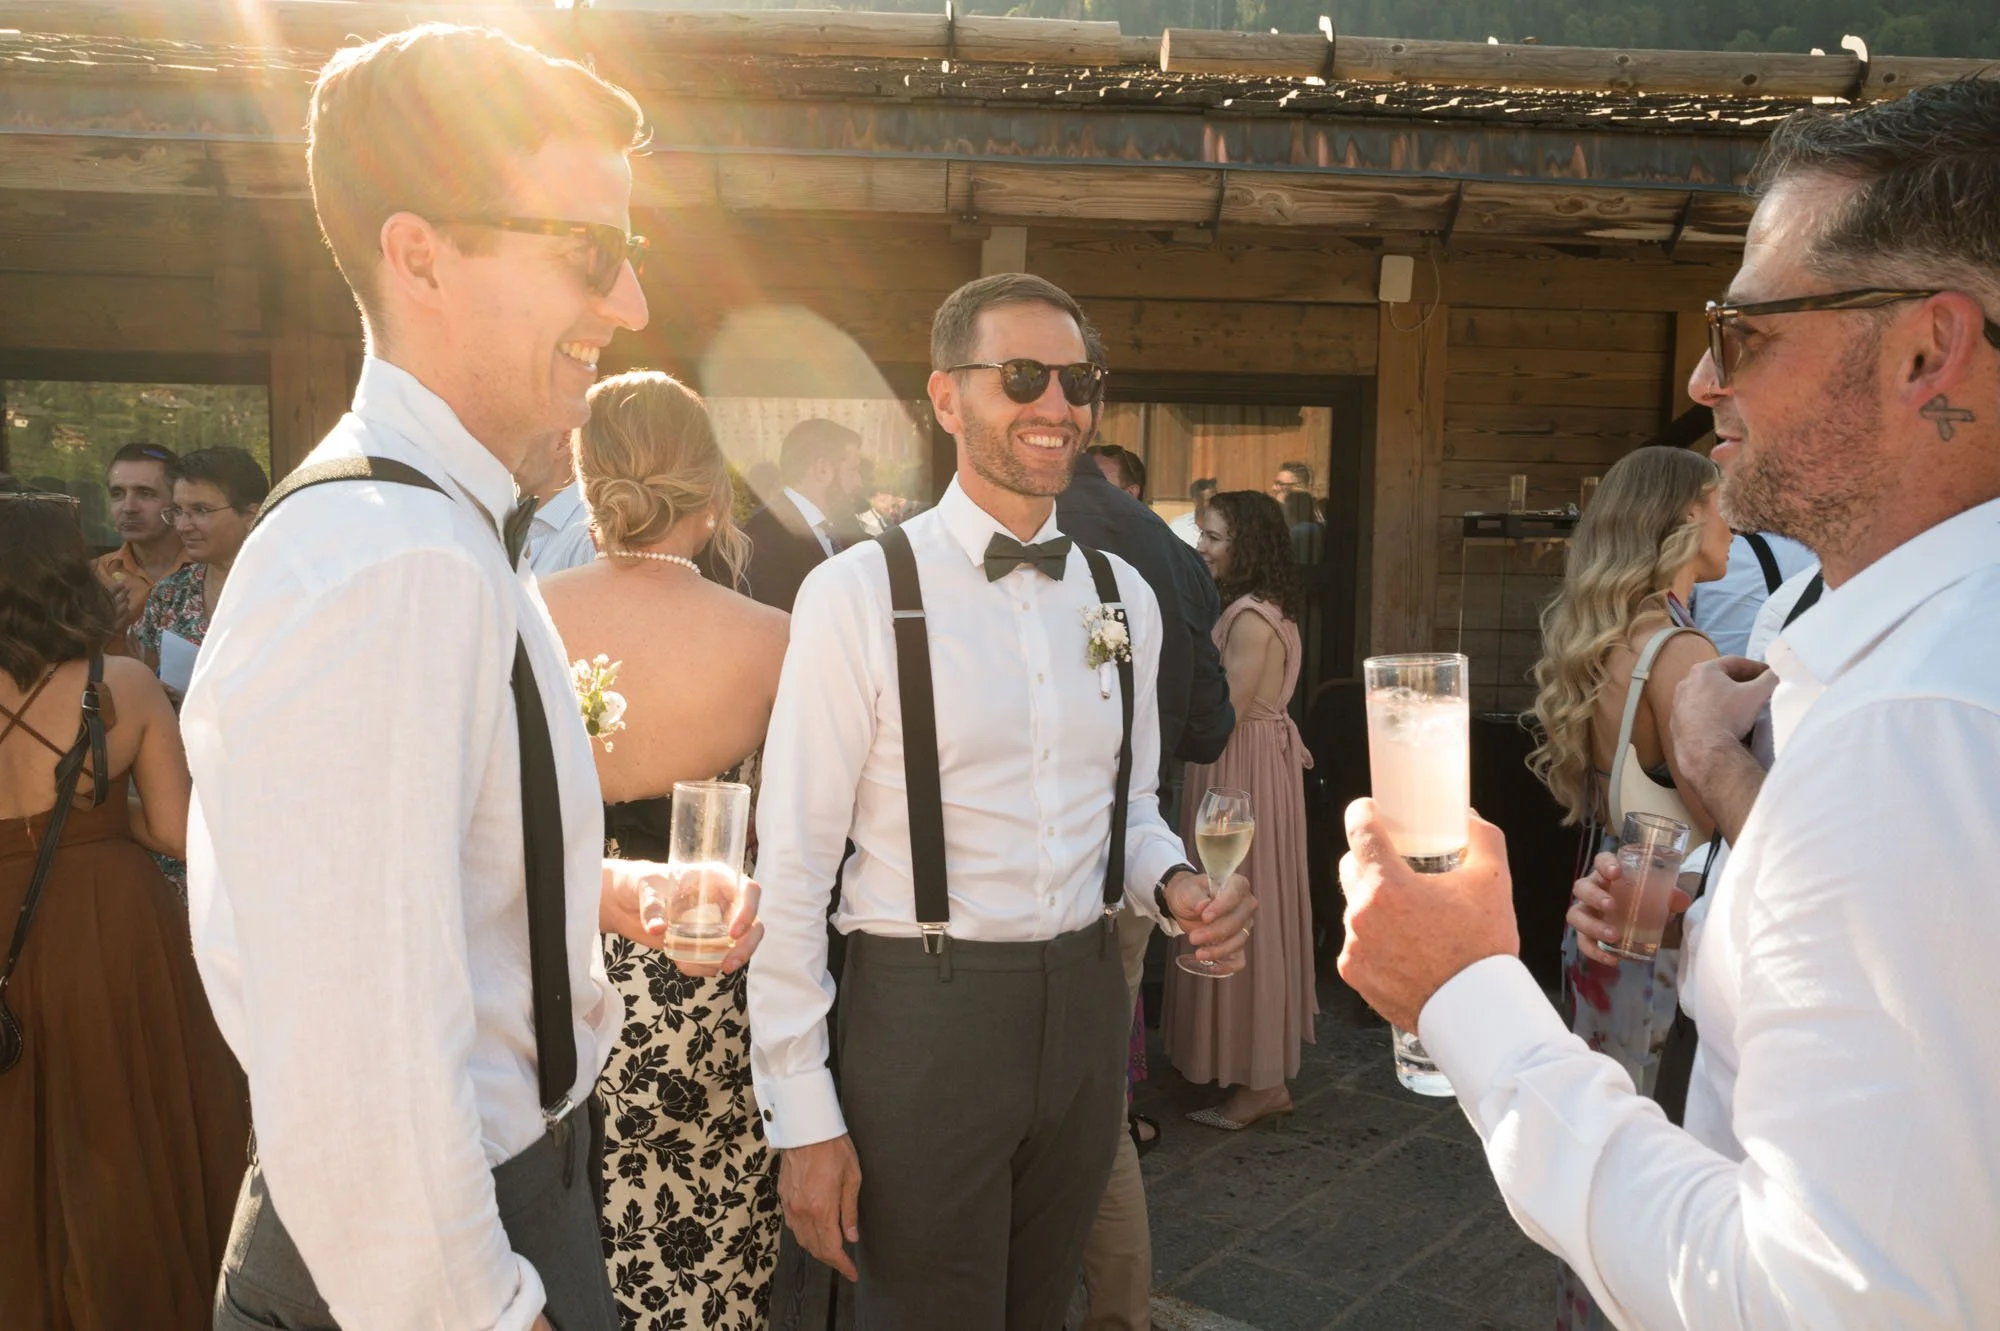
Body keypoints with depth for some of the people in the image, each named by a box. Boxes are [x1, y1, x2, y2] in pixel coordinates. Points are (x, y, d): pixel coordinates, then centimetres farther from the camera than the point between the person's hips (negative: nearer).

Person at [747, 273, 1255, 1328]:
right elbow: (791, 867, -11)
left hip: (1083, 1002, 5)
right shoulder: (859, 594, -11)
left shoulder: (1124, 596, 6)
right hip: (923, 1011, -5)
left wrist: (1173, 884, -6)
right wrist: (804, 1120, -10)